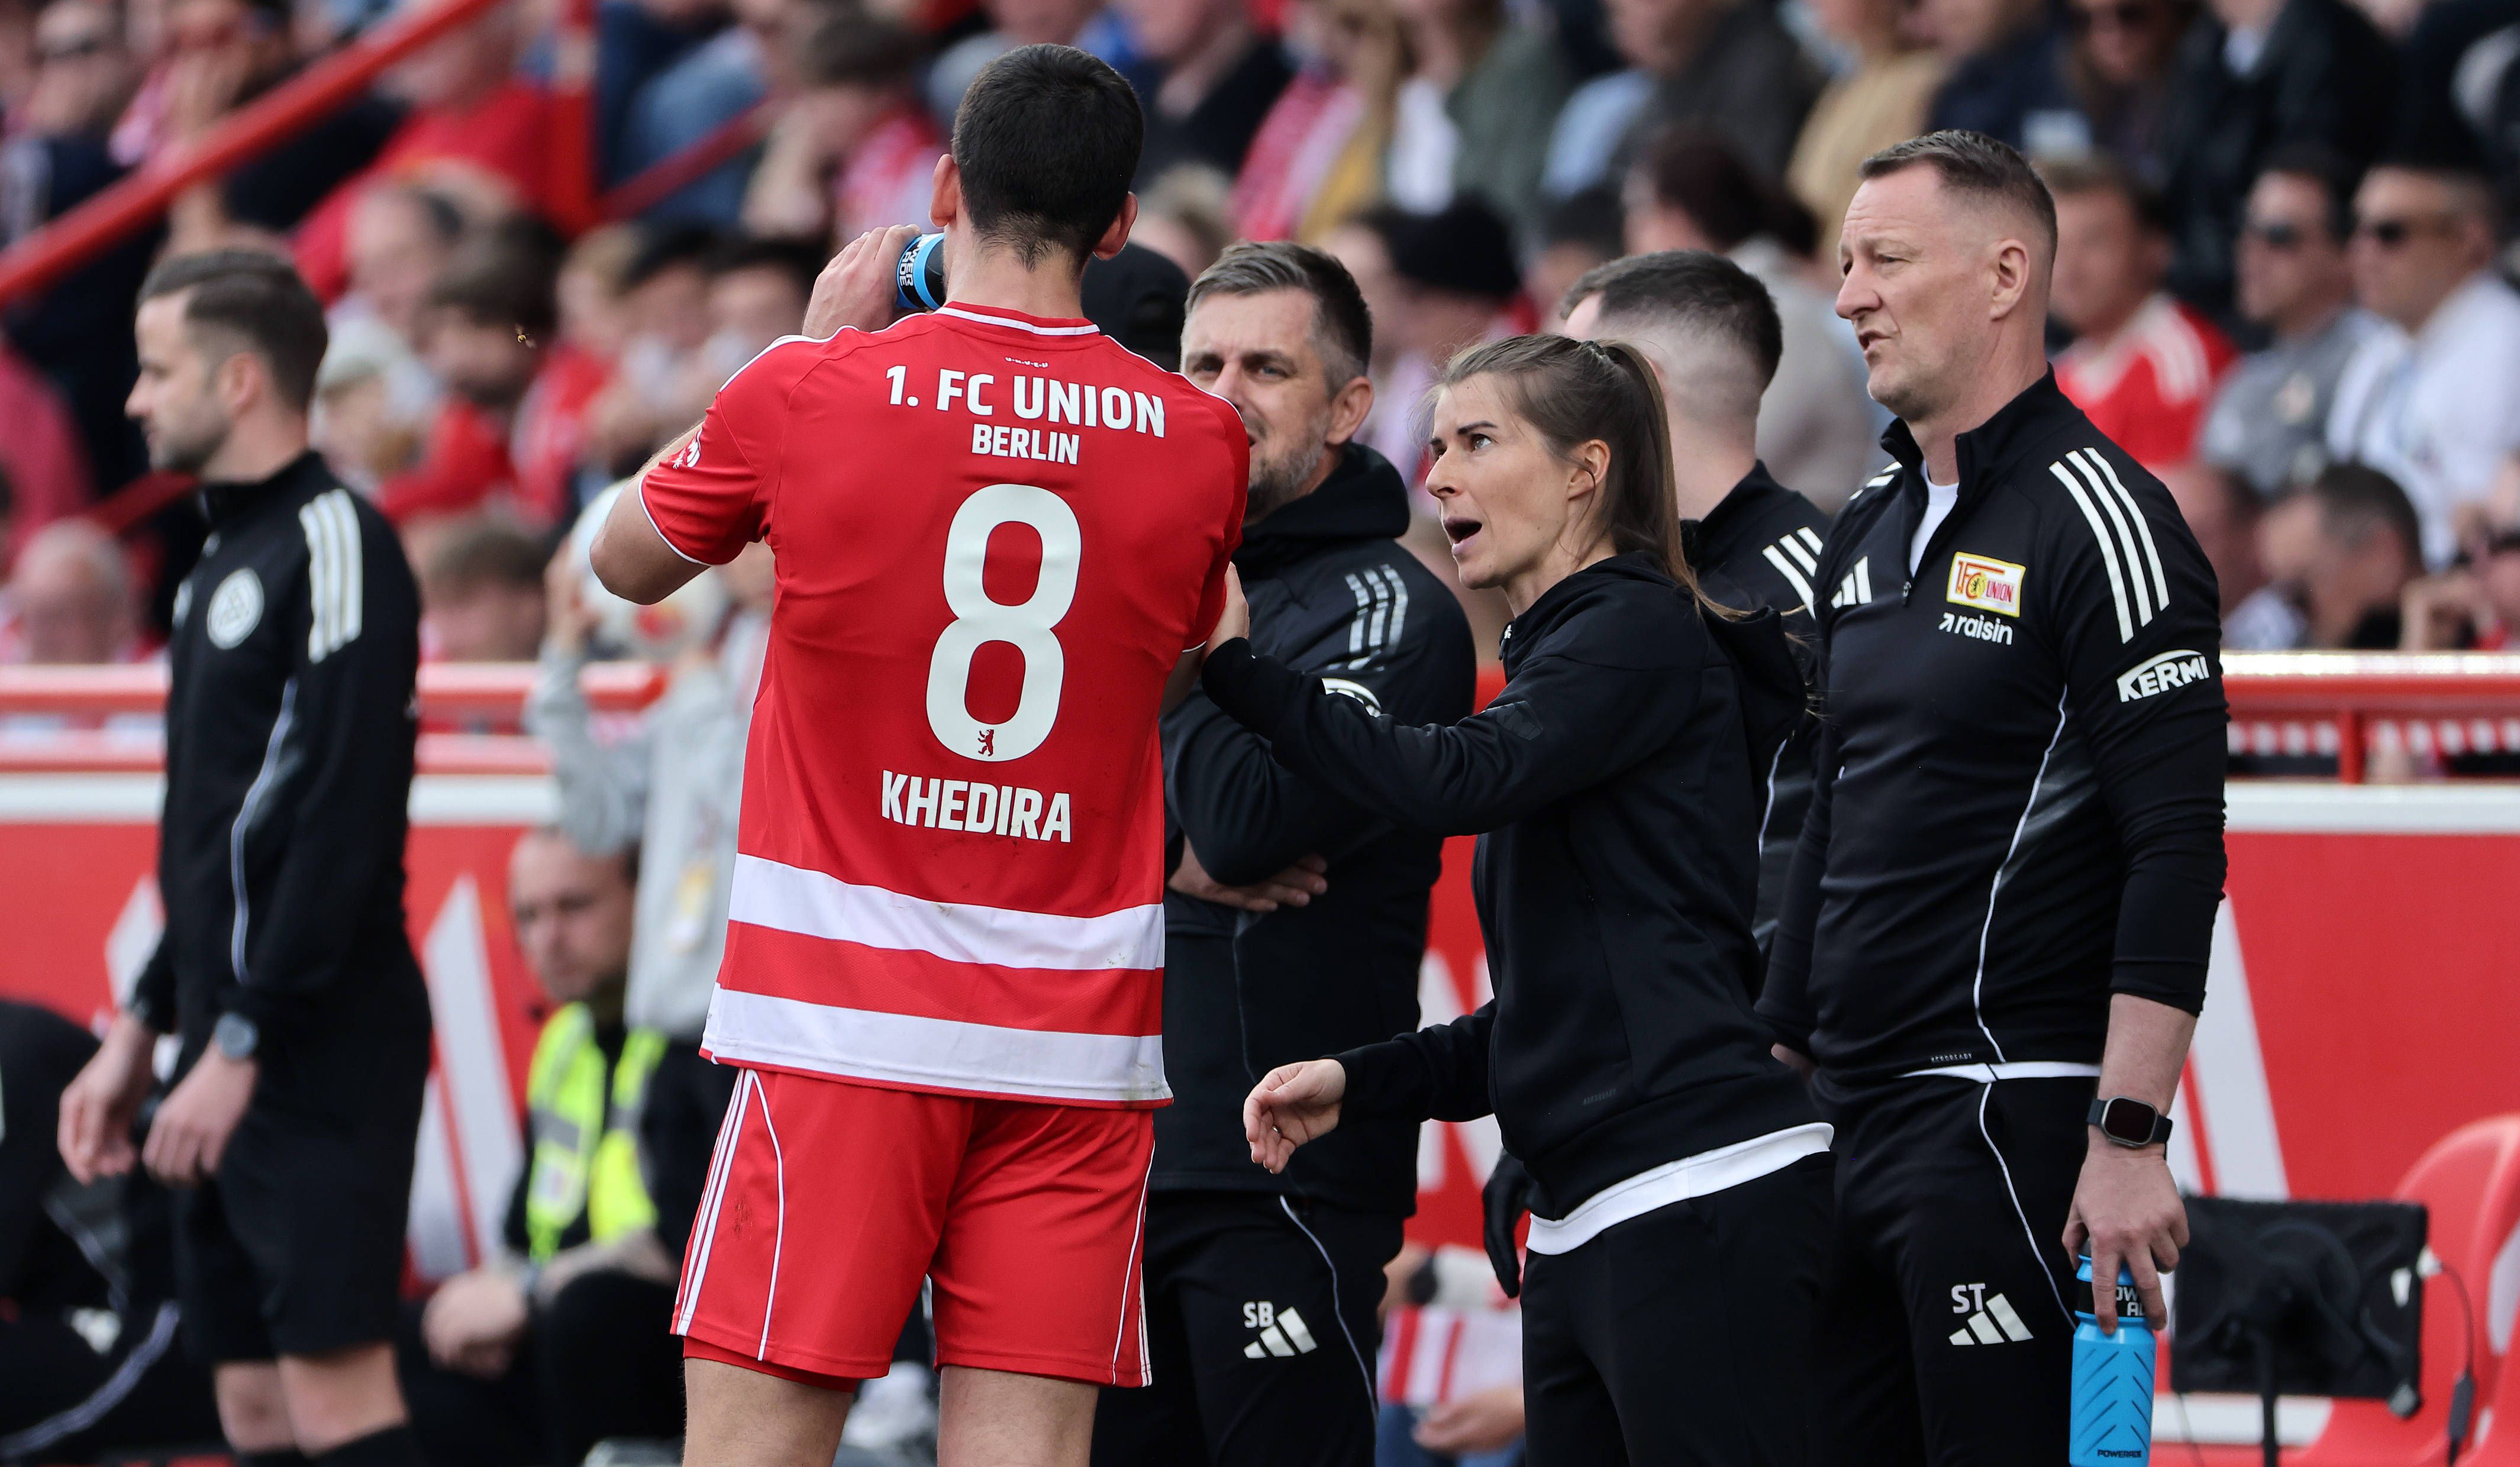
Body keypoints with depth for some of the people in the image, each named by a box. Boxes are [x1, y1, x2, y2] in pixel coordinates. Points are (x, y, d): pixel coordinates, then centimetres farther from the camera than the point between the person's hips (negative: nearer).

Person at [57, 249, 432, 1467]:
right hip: (235, 1056, 9)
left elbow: (344, 825, -18)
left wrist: (241, 1046, -20)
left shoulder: (334, 545, -11)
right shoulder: (228, 562, 18)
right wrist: (143, 1029, 20)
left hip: (319, 1052, -9)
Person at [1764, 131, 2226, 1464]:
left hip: (2008, 1118, -8)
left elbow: (2177, 852, -16)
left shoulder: (2098, 520, -10)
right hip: (1845, 1126, 8)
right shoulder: (1871, 528, 17)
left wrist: (2128, 1142, -21)